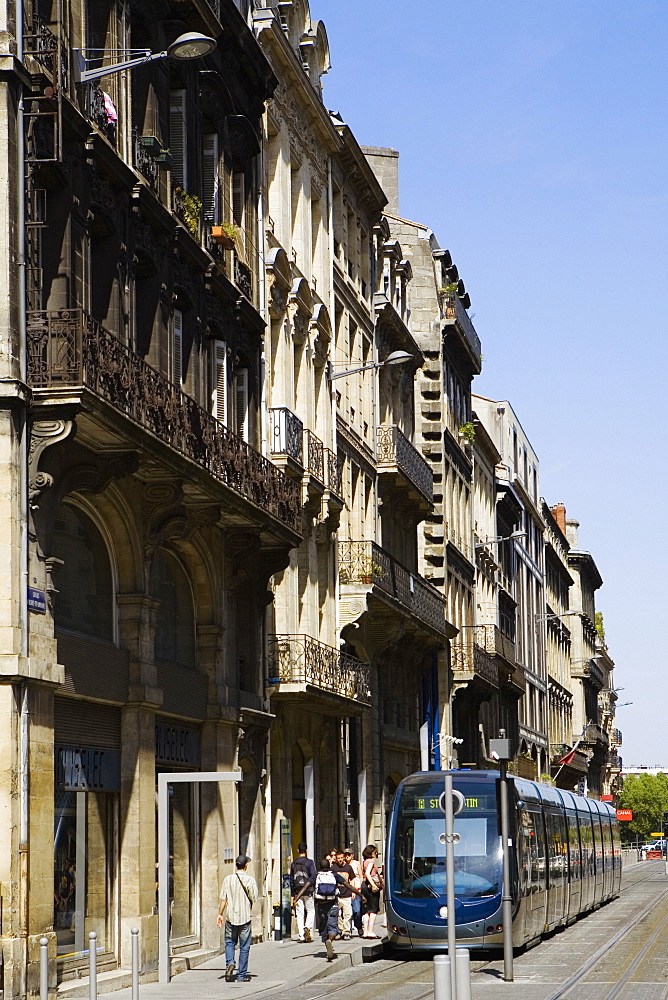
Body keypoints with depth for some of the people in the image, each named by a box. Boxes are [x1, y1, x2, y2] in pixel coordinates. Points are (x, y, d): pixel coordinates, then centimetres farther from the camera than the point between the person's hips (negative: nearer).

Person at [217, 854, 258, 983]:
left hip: (230, 916, 2)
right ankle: (242, 975, 8)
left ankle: (229, 962, -11)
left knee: (230, 942, 16)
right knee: (244, 947, 5)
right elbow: (254, 899, -5)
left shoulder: (228, 879, -1)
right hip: (245, 917, -2)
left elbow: (223, 899, -1)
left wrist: (220, 914, 6)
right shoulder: (250, 880, -7)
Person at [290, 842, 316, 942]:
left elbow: (291, 880, 11)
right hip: (308, 892, -3)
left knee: (300, 914, 4)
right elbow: (314, 876, -14)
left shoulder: (293, 864, 9)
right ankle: (307, 927, -17)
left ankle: (302, 936, 0)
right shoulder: (309, 862, -4)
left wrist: (292, 895, 15)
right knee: (311, 911, 6)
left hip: (297, 892, 3)